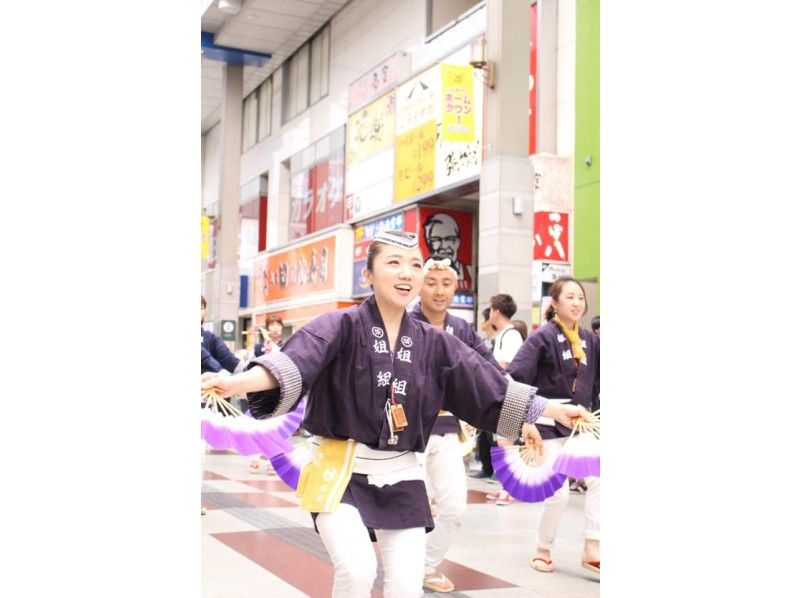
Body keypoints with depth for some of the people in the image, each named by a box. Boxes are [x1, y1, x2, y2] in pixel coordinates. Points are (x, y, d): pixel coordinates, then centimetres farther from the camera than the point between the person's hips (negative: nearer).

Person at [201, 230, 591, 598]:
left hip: (401, 477, 4)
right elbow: (297, 359, -26)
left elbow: (489, 386, 9)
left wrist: (554, 410, 9)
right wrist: (236, 382, -45)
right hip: (342, 473, -4)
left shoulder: (434, 343, 5)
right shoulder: (342, 327, -9)